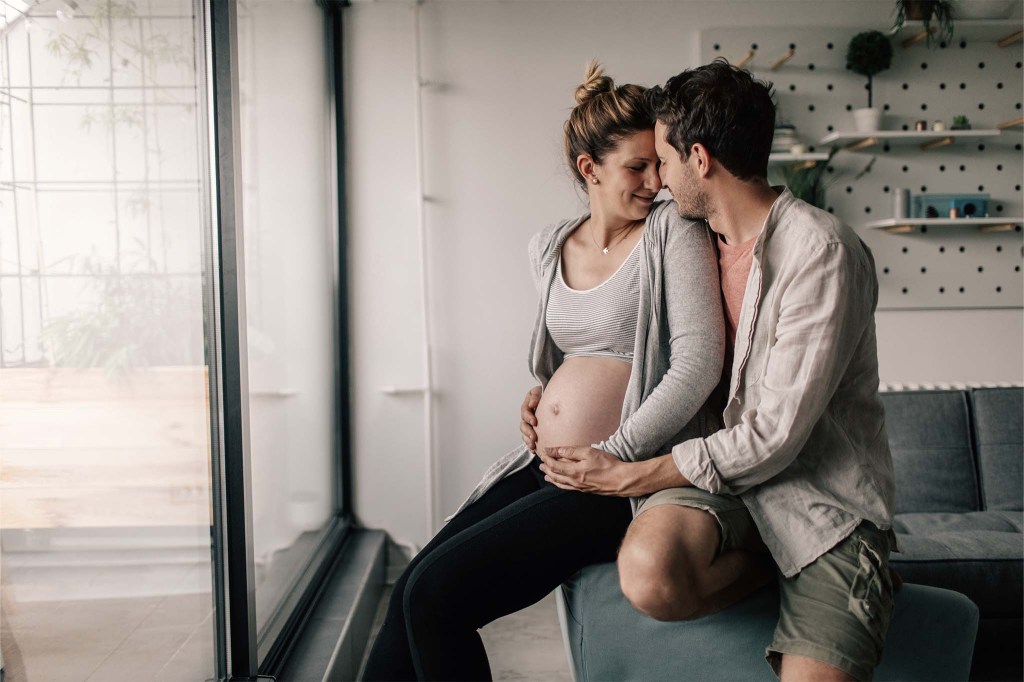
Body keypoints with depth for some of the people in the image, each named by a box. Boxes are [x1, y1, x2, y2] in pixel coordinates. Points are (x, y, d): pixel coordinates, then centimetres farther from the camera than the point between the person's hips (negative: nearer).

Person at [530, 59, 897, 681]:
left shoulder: (821, 251, -15)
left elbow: (774, 436, -19)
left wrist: (625, 477, -13)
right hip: (723, 465, 6)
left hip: (823, 493, -5)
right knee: (648, 573, -27)